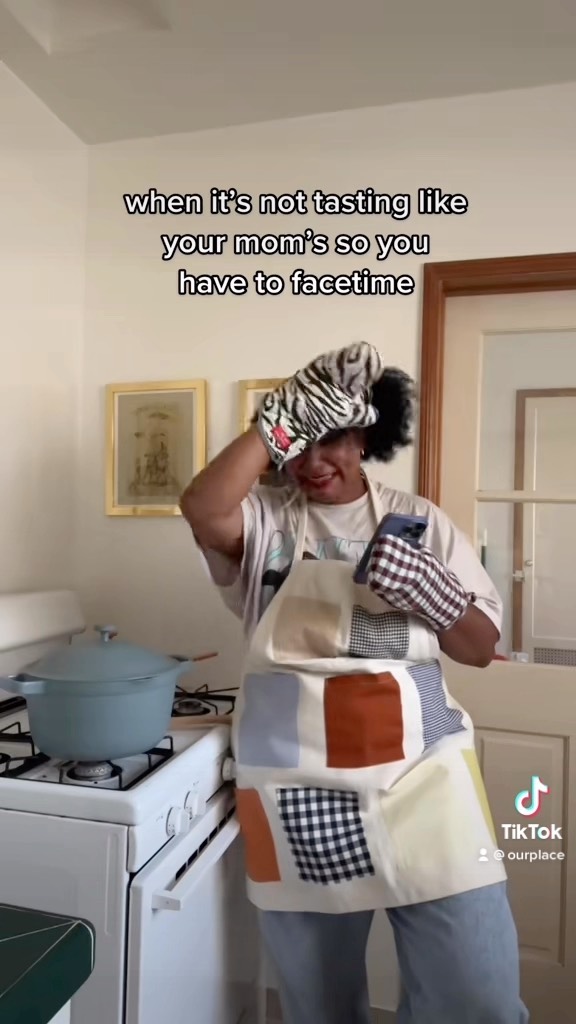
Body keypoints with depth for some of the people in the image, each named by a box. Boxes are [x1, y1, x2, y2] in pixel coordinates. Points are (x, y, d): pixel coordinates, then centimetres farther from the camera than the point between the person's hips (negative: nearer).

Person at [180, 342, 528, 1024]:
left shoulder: (419, 521, 5)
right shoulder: (263, 521, 0)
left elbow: (481, 647, 5)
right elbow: (201, 510, -23)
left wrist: (425, 589, -15)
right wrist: (281, 420, -18)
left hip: (423, 777, 1)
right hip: (298, 792, 0)